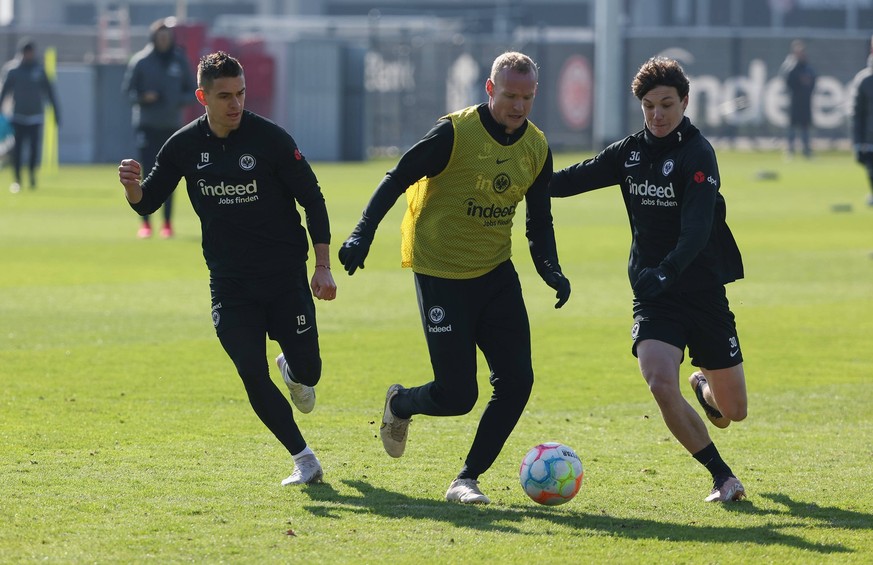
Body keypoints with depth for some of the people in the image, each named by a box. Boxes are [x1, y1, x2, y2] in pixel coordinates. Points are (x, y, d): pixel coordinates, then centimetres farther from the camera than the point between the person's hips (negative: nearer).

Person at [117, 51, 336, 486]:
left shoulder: (270, 138, -11)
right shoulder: (184, 146, -3)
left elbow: (312, 198, -5)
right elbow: (147, 202, 5)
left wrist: (323, 266, -9)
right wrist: (132, 186, -20)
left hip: (285, 274, -2)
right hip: (229, 282, 2)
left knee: (307, 371, -2)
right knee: (252, 375, -9)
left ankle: (292, 369, 38)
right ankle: (304, 461, 5)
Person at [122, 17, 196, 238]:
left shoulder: (180, 60, 6)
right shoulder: (140, 61, -1)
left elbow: (190, 88, 13)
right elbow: (127, 89, 2)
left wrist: (181, 101, -7)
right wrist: (142, 98, -16)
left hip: (172, 125, 2)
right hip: (147, 125, -2)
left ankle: (168, 223, 8)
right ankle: (145, 224, 0)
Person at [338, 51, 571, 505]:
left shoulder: (537, 148, 2)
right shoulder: (455, 132, -16)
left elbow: (539, 221, 11)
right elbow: (397, 180, -13)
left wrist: (550, 269, -7)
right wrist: (363, 234, -24)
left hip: (496, 272, 6)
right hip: (441, 274, -6)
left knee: (517, 381, -7)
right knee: (457, 395, -7)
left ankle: (467, 479, 6)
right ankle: (400, 405, 28)